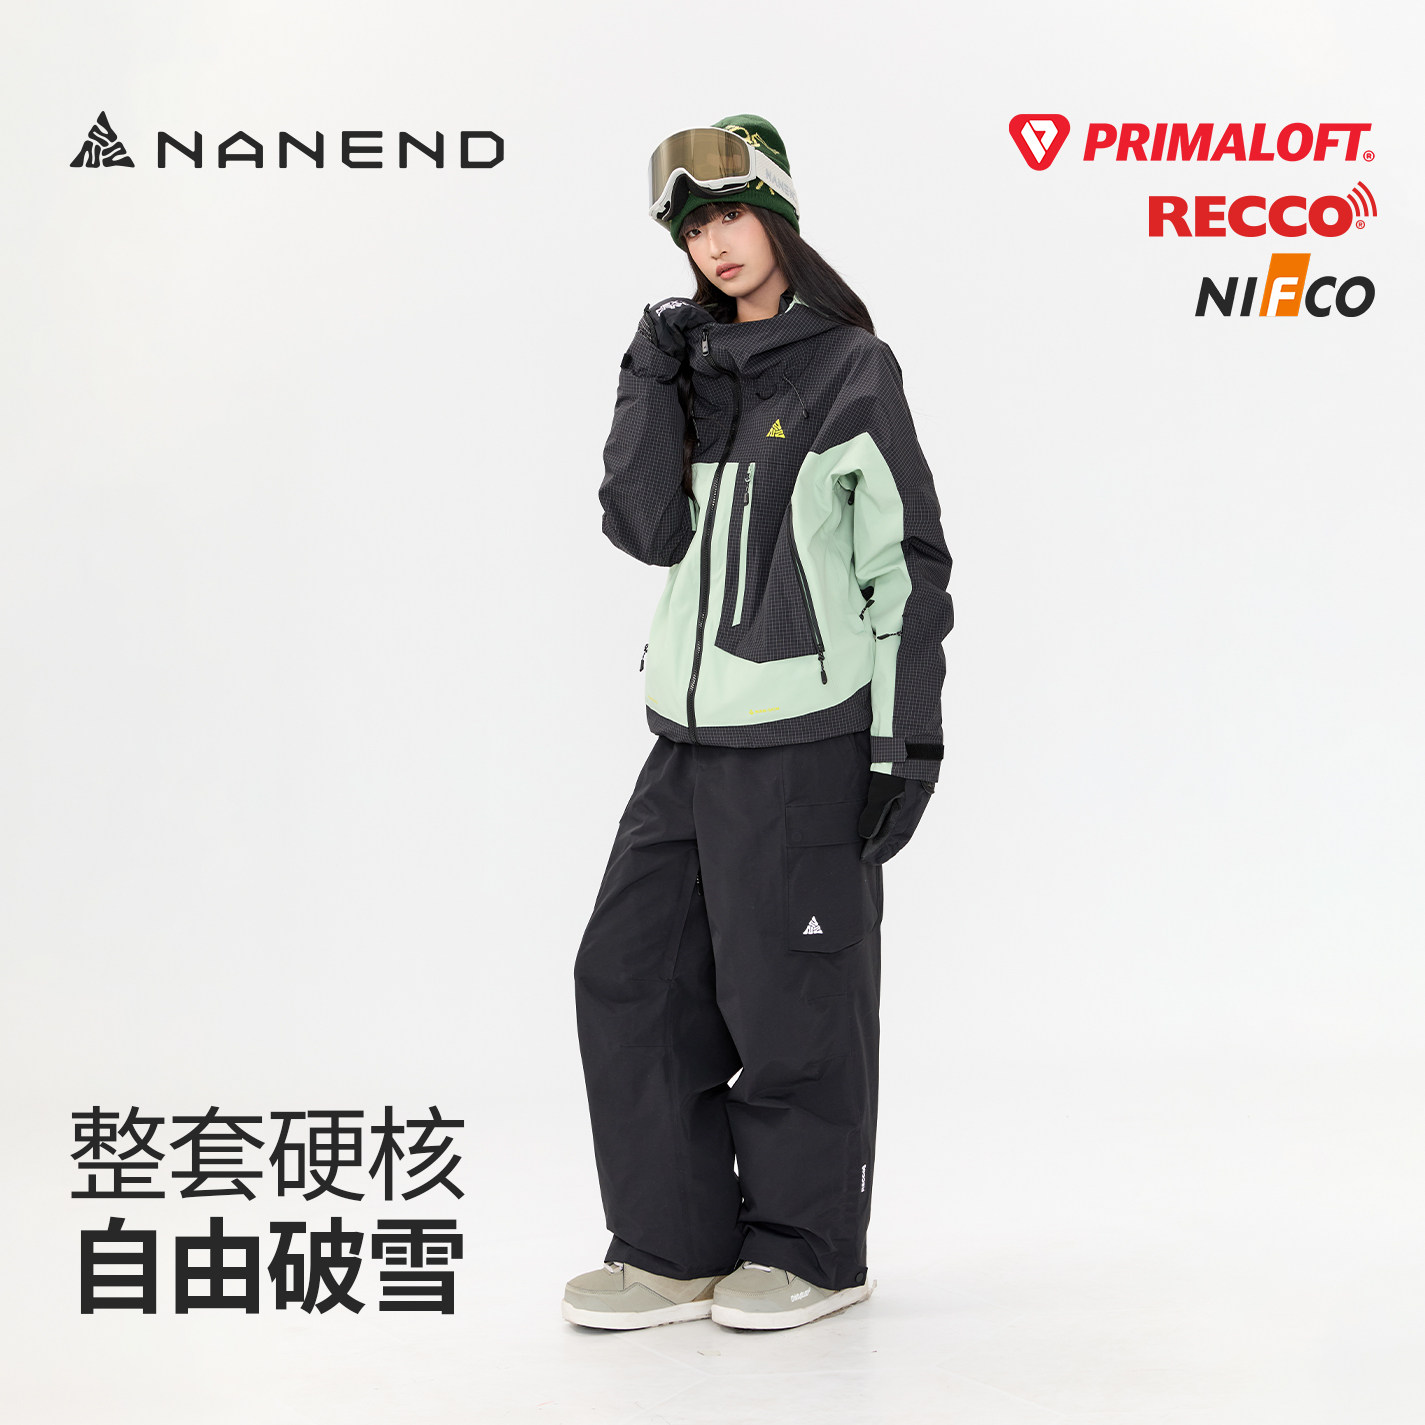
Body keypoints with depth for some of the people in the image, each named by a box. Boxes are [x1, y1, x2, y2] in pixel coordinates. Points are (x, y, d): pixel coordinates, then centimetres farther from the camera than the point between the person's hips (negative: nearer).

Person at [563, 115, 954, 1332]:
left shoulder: (849, 369, -6)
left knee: (789, 999, 0)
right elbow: (649, 533, 4)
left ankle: (810, 1251, 17)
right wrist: (652, 385, -4)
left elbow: (910, 562, -8)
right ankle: (674, 1248, 16)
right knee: (631, 974, 5)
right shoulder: (697, 366, 13)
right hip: (693, 731, 7)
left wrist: (907, 739, -12)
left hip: (805, 738, -7)